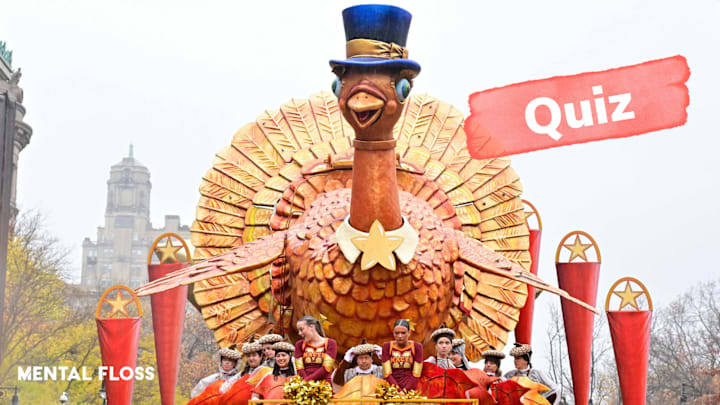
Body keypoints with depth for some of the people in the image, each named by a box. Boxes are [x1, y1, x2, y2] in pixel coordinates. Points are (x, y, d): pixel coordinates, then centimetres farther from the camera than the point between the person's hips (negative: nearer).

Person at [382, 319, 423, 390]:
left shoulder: (416, 347, 4)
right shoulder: (387, 346, 5)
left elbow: (416, 374, 0)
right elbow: (387, 373, 0)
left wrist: (405, 390, -9)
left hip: (410, 389, 0)